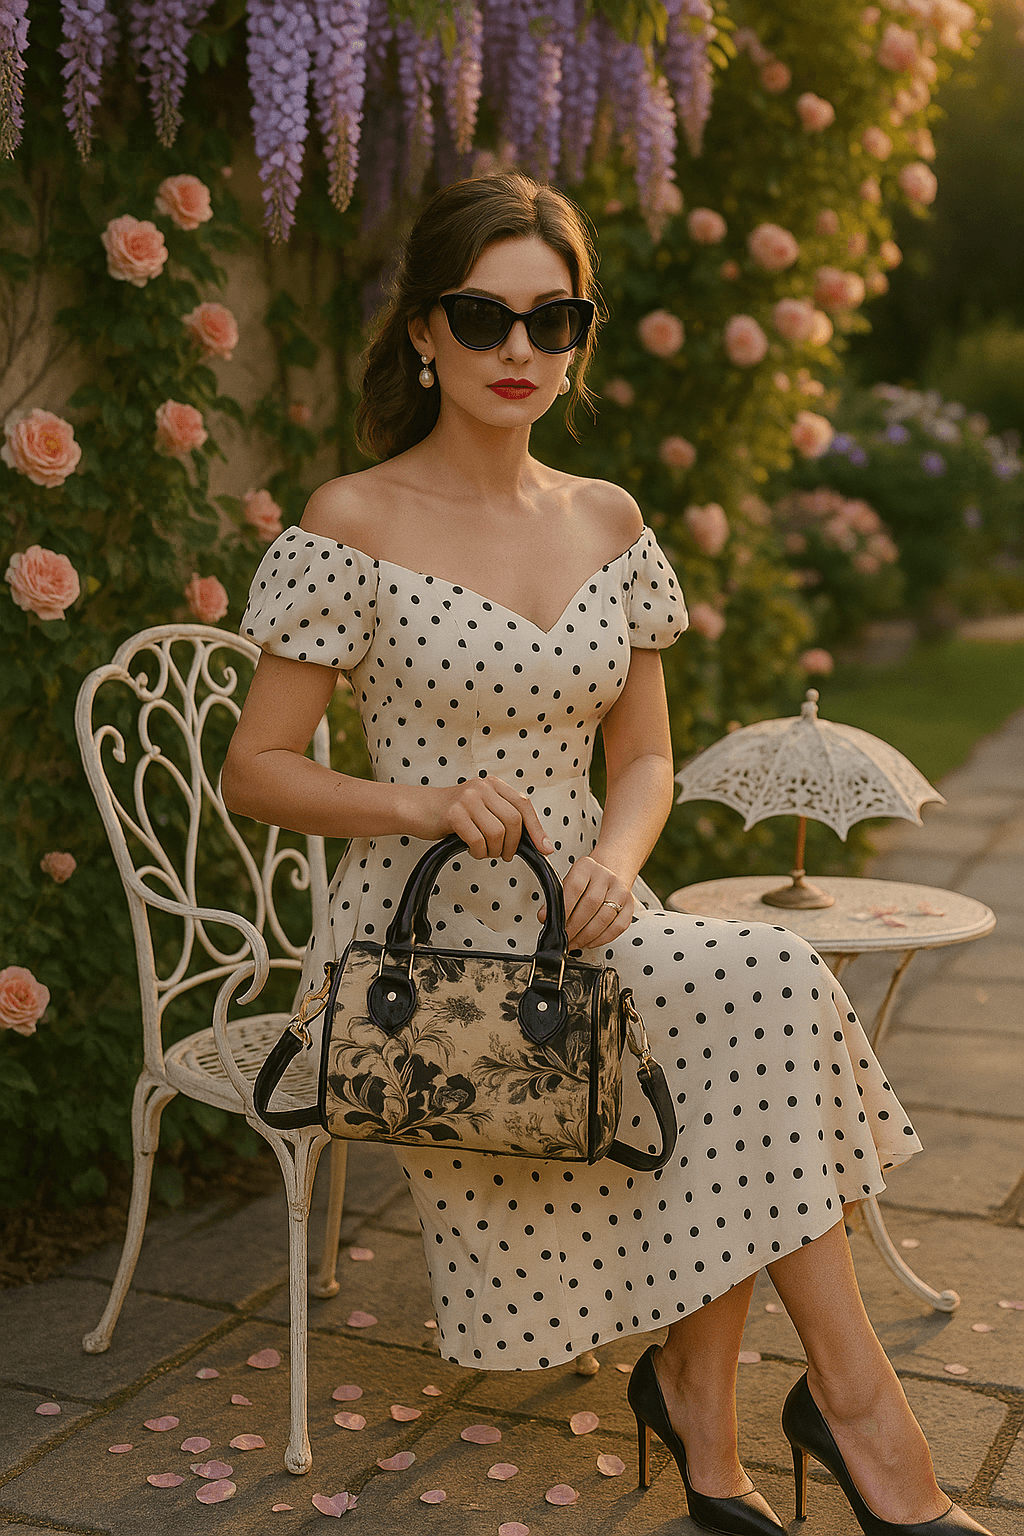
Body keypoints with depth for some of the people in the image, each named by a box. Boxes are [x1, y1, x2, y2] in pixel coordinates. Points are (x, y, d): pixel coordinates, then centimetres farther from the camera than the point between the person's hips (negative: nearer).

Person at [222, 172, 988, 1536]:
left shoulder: (609, 523, 9)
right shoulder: (353, 524, -6)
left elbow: (642, 758, 12)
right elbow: (255, 771, -4)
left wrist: (615, 855, -11)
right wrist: (422, 805, -21)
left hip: (583, 921, 5)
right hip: (427, 938, -5)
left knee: (759, 999, -26)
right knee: (767, 990, -25)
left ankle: (697, 1387, -8)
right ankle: (855, 1396, -10)